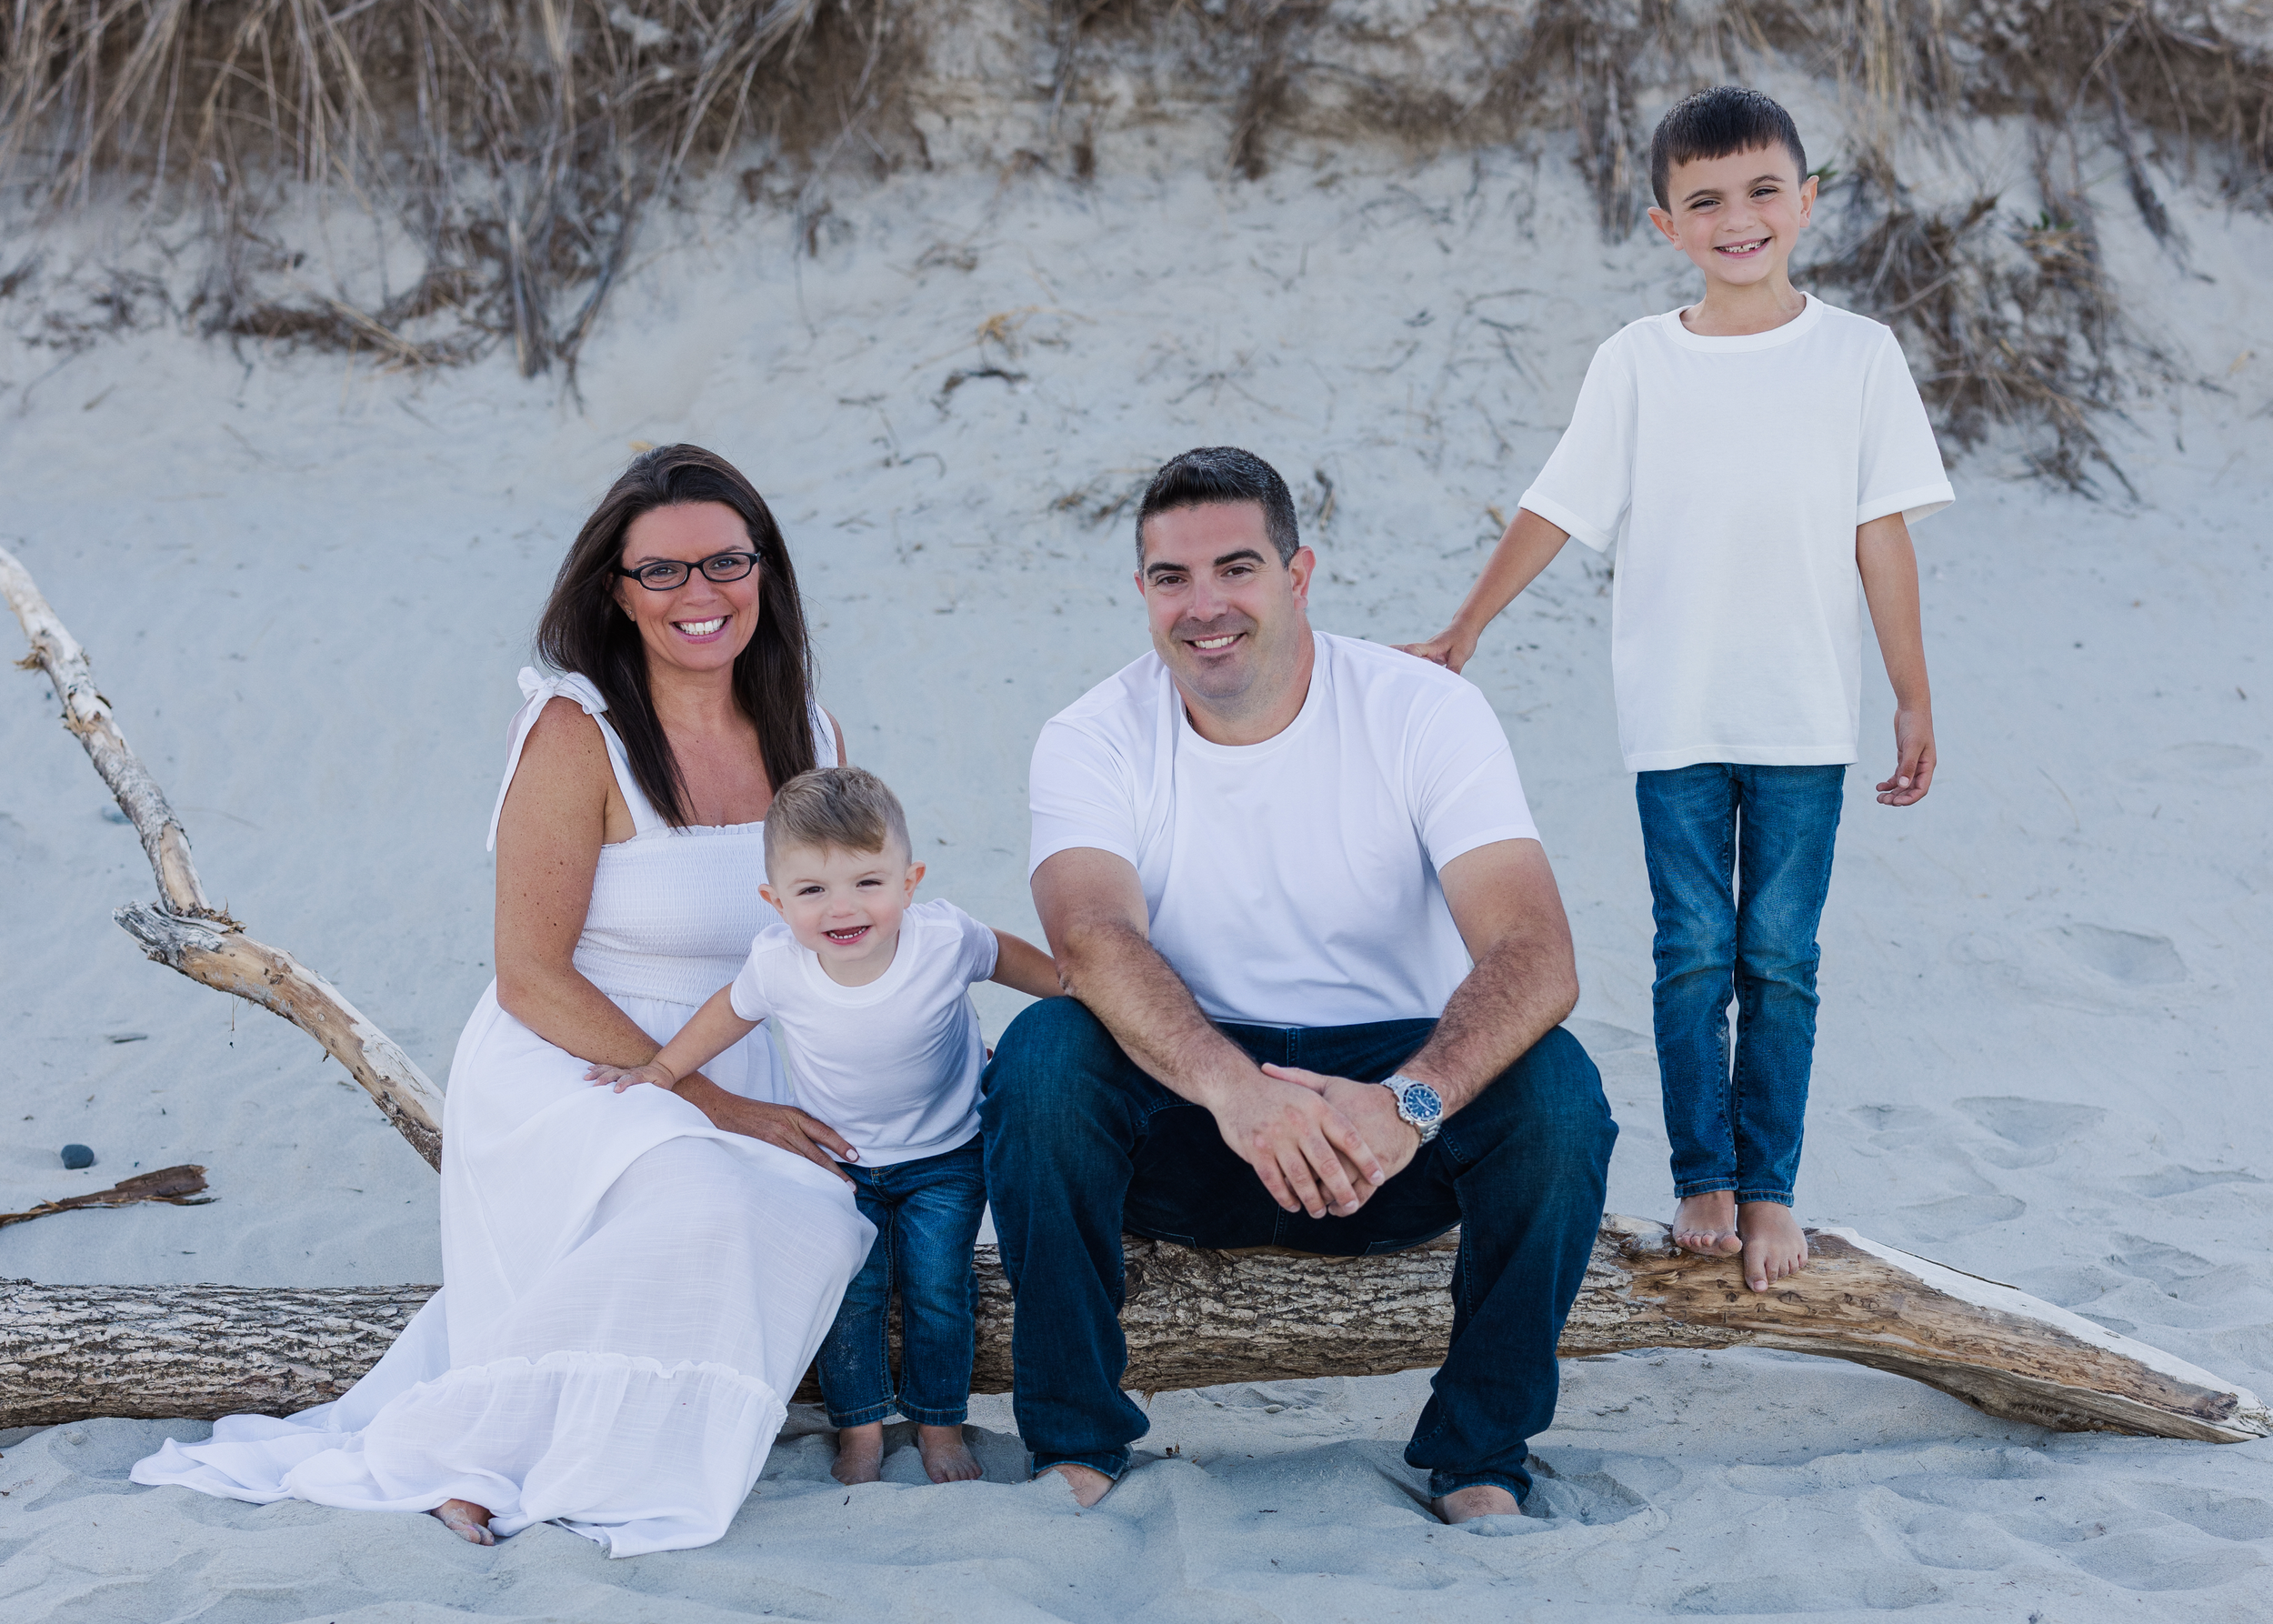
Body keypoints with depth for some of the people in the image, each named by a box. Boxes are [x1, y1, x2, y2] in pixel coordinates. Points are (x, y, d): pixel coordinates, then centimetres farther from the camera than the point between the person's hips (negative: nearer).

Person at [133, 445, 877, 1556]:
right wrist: (711, 1104, -17)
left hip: (748, 1088, 6)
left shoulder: (810, 740, 6)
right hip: (566, 1072, -6)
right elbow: (532, 979, -13)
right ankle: (457, 1449, -18)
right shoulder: (578, 734, -11)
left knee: (820, 1217, -24)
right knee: (701, 1208, -34)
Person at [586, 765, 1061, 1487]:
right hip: (839, 1157, 1)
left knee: (937, 1287, -3)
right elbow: (731, 1010, -3)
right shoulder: (777, 965, -27)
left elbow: (1010, 956, -5)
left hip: (944, 1156, -1)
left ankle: (940, 1425, 19)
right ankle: (859, 1425, 16)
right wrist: (663, 1068, 2)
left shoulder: (944, 940, -29)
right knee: (852, 1290, -5)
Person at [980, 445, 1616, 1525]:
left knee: (1551, 1083, -29)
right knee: (1044, 1053, -28)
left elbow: (1535, 956, -22)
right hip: (1184, 1130, 0)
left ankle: (1481, 1457, -10)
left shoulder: (1427, 714, -9)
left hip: (1395, 1122, 0)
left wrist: (1410, 1102, -42)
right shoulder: (1093, 740, -6)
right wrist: (1233, 1085, -46)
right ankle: (1075, 1445, -12)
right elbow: (1093, 940, -26)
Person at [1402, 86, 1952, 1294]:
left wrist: (1912, 697, 3)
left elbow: (1882, 533, 2)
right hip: (1675, 713, 0)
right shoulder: (1636, 364, 0)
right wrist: (1460, 636, 6)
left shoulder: (1858, 356, 0)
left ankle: (1770, 1187, 13)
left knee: (1780, 958, 4)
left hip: (1804, 717, 0)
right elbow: (1556, 511, 5)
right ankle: (1702, 1180, 14)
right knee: (1693, 954, 4)